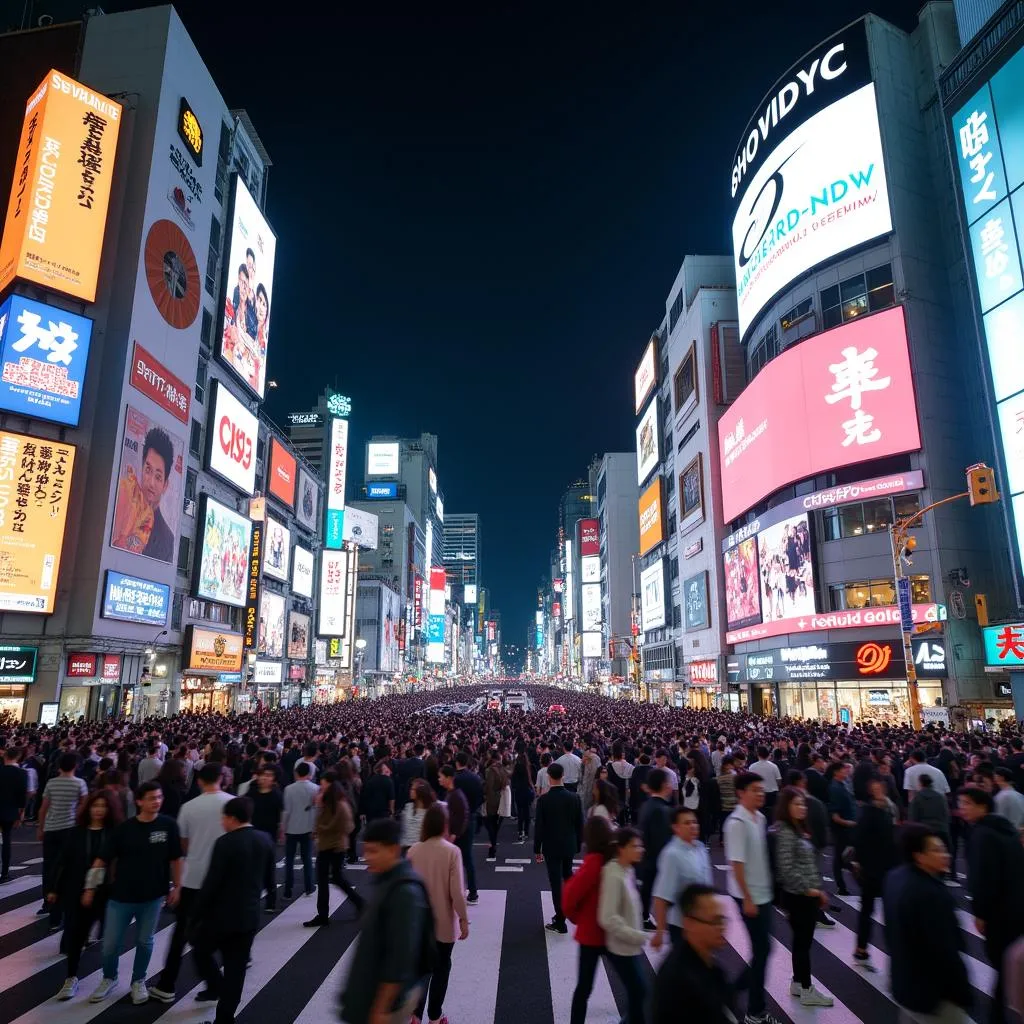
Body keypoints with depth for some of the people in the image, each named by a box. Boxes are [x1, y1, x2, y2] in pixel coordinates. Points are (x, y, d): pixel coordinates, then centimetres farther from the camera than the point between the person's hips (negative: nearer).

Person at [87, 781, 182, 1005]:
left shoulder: (168, 825, -11)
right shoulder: (124, 828, -13)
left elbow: (175, 859, -1)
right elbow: (102, 859, -3)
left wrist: (176, 887, 0)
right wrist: (90, 887, -2)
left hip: (152, 896, 0)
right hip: (121, 896, 0)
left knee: (144, 941, 14)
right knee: (110, 944, 10)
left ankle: (138, 981, 37)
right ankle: (109, 978, 39)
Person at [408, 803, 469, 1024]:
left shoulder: (413, 850, -9)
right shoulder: (451, 851, -19)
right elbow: (457, 892, -17)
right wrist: (464, 919, -4)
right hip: (444, 922, -3)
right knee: (441, 968, 16)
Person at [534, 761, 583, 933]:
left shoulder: (544, 800, -16)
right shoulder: (574, 798, -7)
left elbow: (539, 826, -11)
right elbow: (579, 824, -1)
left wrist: (537, 849, -1)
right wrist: (577, 845, 12)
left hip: (551, 847, -3)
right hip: (569, 845, 3)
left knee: (556, 882, 5)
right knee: (567, 876, 26)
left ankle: (560, 922, 11)